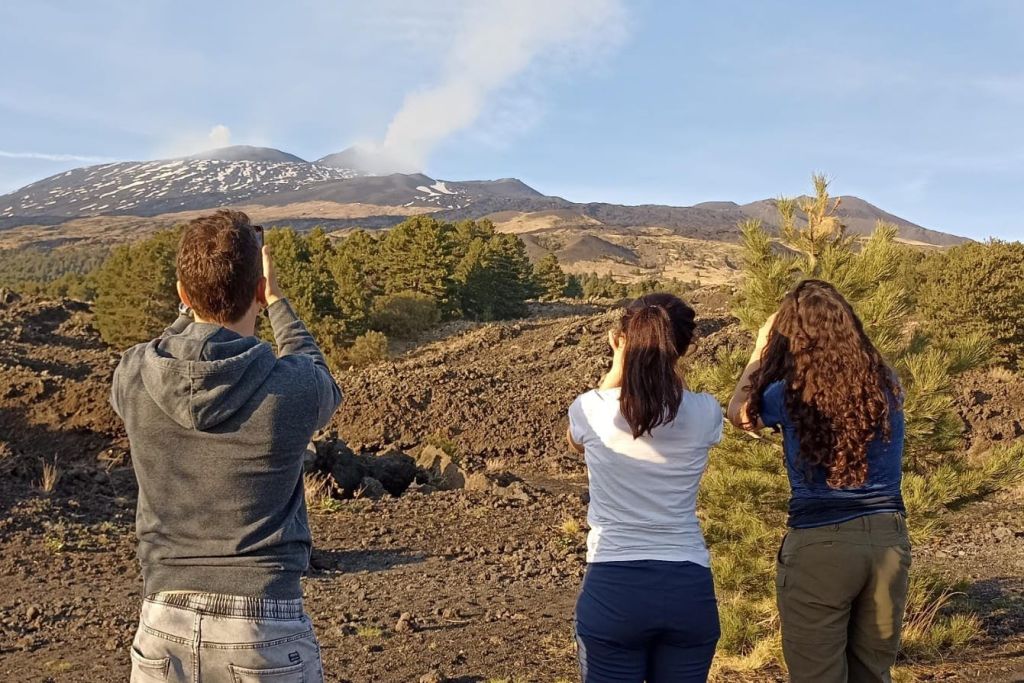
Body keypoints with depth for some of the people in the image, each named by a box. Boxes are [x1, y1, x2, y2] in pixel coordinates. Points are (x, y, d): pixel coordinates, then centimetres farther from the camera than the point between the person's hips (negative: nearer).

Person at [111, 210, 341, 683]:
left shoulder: (133, 377, -7)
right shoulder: (294, 389, -15)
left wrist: (198, 302, 28)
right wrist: (276, 301, 24)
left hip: (164, 628, 3)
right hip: (265, 630, -2)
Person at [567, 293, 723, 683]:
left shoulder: (591, 409, -7)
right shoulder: (705, 413, -4)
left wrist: (618, 366, 14)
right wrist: (669, 363, 12)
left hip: (613, 588, -1)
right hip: (689, 589, 2)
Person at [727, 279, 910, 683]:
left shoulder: (787, 395, -9)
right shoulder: (886, 384, 0)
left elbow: (738, 411, 12)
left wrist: (761, 347, 21)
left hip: (820, 545, -4)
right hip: (888, 539, 4)